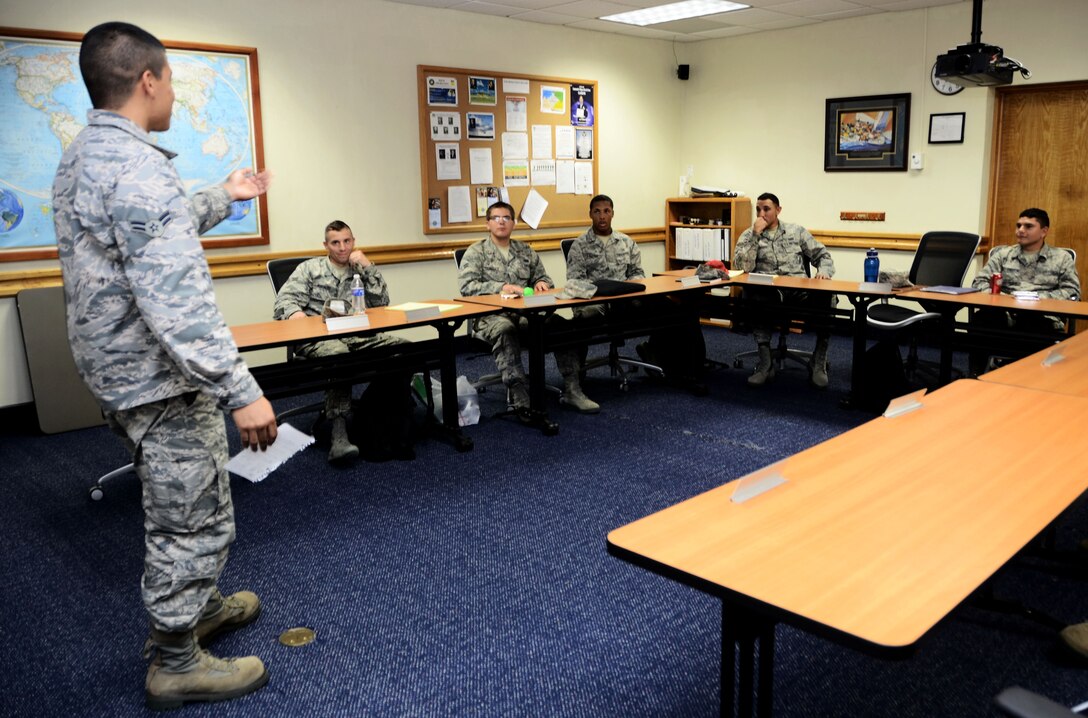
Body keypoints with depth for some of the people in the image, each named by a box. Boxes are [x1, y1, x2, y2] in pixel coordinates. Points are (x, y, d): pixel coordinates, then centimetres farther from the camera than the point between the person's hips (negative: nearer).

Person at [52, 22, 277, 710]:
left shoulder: (80, 158, 10)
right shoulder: (138, 166, -23)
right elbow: (176, 299, -30)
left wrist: (225, 196, 34)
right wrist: (241, 390, -29)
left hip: (122, 370, 10)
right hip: (162, 378, -10)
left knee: (181, 508, 24)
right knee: (195, 520, 4)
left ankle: (197, 608, 43)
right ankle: (177, 665, 20)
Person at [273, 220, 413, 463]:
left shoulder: (362, 271, 26)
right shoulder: (310, 268, 19)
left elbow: (382, 303, 13)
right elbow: (285, 300, 6)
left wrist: (368, 266, 6)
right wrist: (294, 312, -19)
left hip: (358, 335, 3)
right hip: (317, 337, -3)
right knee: (337, 353, -41)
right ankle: (339, 432, -46)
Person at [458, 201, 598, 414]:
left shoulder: (525, 250, 21)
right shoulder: (476, 252, 7)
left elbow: (543, 277, 24)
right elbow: (466, 286, -7)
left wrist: (542, 283, -2)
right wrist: (501, 287, -19)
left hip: (526, 312, 4)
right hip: (492, 315, -4)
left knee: (560, 324, -22)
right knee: (505, 330, -39)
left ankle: (571, 390, -19)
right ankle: (519, 398, -42)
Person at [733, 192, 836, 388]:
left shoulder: (797, 231, 19)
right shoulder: (748, 236, 13)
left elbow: (823, 255, 19)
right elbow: (742, 267, -4)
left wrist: (824, 271, -4)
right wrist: (756, 235, -6)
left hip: (799, 289, 2)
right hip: (767, 292, -2)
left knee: (825, 295, -32)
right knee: (753, 295, -39)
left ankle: (819, 363, -19)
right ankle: (765, 362, -33)